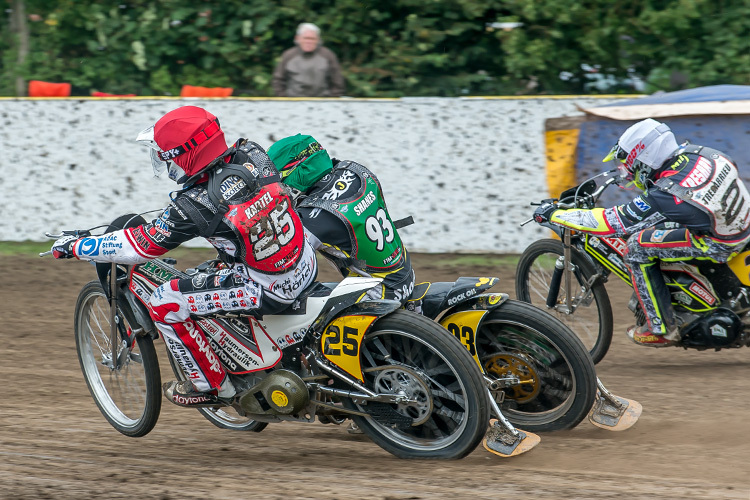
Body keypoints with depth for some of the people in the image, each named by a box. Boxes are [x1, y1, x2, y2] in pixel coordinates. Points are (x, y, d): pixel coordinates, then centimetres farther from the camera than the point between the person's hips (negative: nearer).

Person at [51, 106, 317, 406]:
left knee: (164, 304, 0)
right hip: (308, 264, 7)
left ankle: (211, 385, 16)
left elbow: (138, 247, -8)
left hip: (267, 291, -7)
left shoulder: (193, 207, -20)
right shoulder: (251, 154, -5)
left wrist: (74, 247, 3)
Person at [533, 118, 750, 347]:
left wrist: (553, 214, -9)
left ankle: (661, 329, 1)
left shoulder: (664, 196, -25)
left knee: (637, 246, -7)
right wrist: (635, 174, 33)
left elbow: (611, 222, -16)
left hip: (719, 244, -9)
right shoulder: (692, 152, -6)